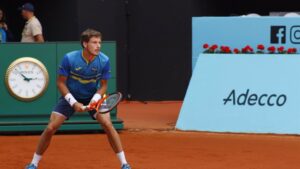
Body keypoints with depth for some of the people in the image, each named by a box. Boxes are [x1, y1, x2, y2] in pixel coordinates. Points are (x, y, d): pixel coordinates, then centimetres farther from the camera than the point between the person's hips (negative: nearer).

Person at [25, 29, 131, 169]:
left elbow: (103, 85, -6)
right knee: (50, 128, -9)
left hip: (93, 97, 1)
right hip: (70, 96, -1)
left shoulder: (104, 61, -19)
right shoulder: (69, 59, -24)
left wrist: (96, 99, -25)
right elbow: (61, 82, -13)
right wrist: (74, 102, -21)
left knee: (107, 124, -18)